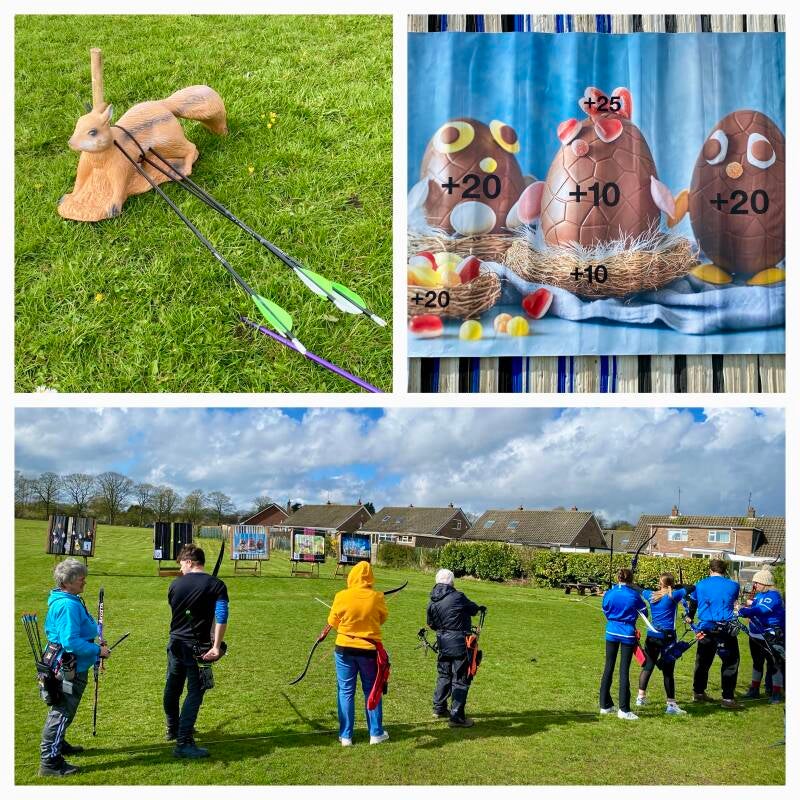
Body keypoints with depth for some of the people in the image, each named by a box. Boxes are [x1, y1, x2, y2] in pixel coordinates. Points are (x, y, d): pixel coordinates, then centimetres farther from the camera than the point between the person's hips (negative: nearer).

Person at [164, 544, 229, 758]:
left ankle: (173, 730, 41)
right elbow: (221, 617, -18)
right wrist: (217, 646, -17)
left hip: (175, 643, 4)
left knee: (172, 688, 20)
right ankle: (183, 743, -8)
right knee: (195, 693, 0)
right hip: (198, 647, -4)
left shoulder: (175, 585, 1)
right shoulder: (216, 585, -9)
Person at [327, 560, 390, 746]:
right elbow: (383, 617, 6)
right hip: (369, 649, 0)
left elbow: (332, 622, 0)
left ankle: (345, 736, 13)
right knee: (372, 690, 14)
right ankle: (376, 733, 21)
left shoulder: (342, 597, -12)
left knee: (346, 691, 10)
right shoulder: (376, 598, -12)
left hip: (344, 648, 0)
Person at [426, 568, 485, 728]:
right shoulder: (458, 597, -16)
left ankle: (439, 708, 35)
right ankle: (456, 717, 3)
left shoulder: (432, 603, 2)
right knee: (460, 679, 1)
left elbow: (431, 624, 11)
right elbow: (473, 609, -1)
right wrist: (481, 608, 21)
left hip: (442, 642, 7)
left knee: (443, 675, 23)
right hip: (460, 643, -6)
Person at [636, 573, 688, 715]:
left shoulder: (651, 595, 5)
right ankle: (671, 704, 0)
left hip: (652, 635, 5)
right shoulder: (674, 596, -7)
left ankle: (641, 697, 23)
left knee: (648, 666, 16)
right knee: (668, 671, -2)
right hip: (667, 636, -5)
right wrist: (675, 588, 11)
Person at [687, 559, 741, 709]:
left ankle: (699, 693, 27)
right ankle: (727, 698, 2)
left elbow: (693, 604, 18)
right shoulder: (733, 586, -3)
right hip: (726, 629, -3)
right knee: (730, 663, 5)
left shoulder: (700, 585, 4)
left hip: (705, 629, 3)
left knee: (703, 661, 16)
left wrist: (689, 617, 35)